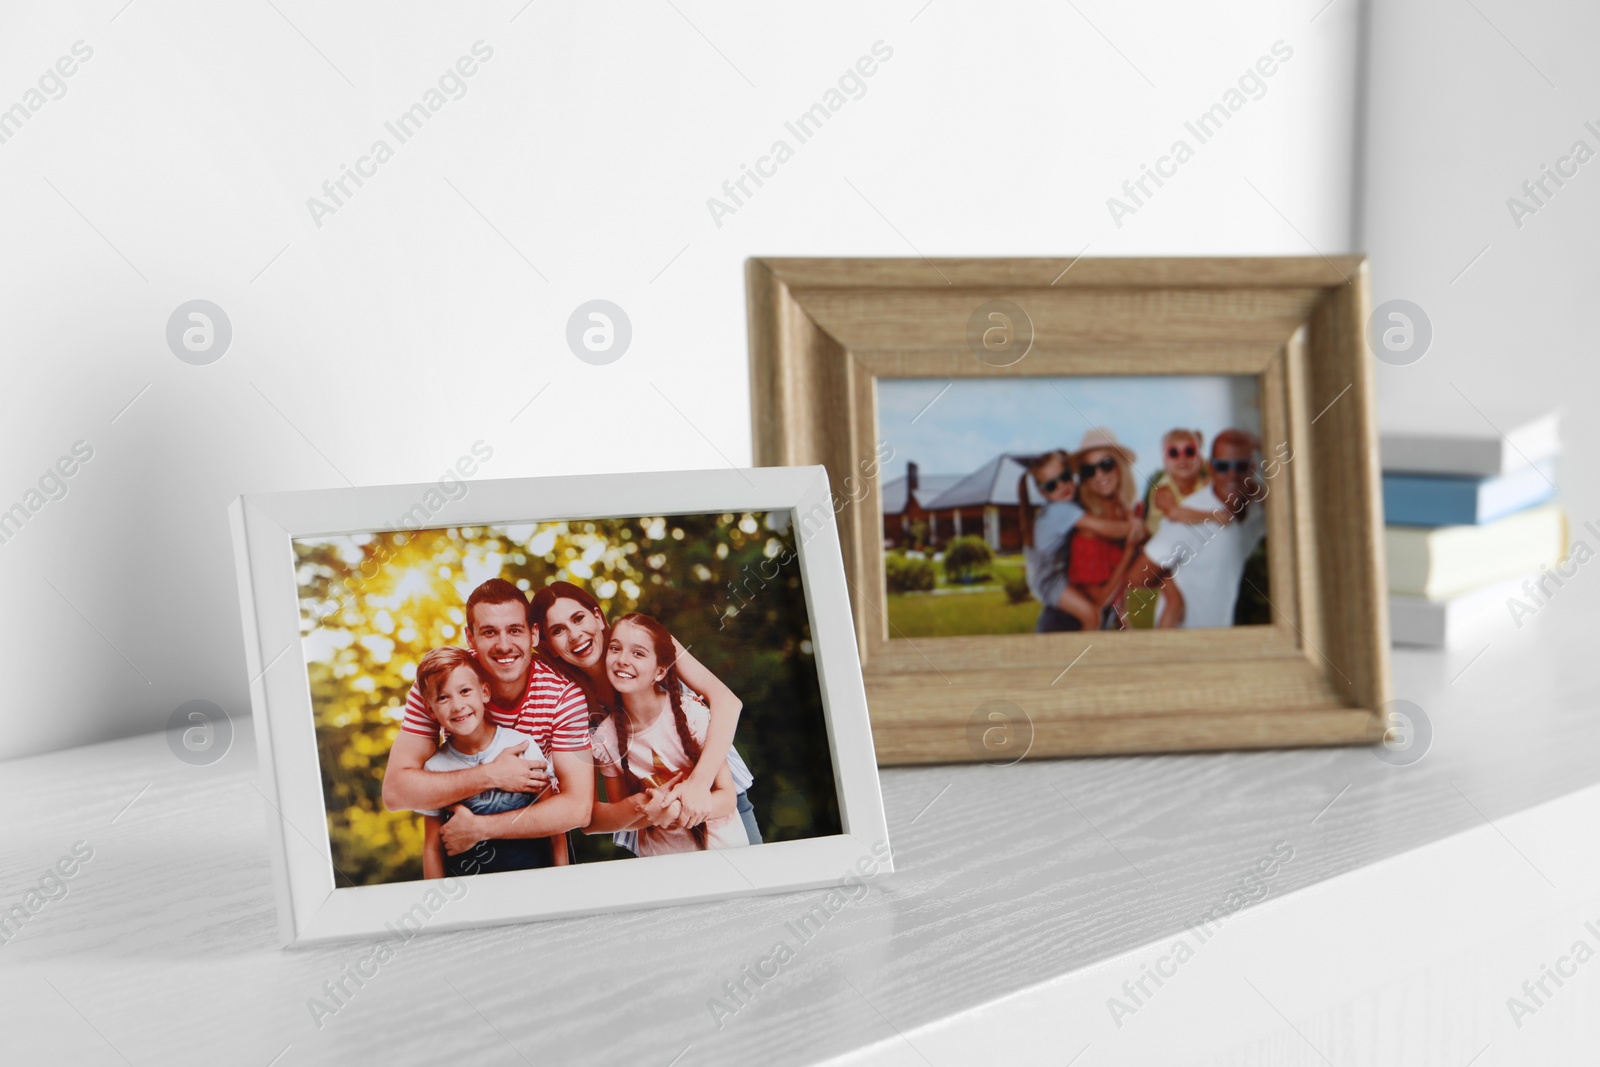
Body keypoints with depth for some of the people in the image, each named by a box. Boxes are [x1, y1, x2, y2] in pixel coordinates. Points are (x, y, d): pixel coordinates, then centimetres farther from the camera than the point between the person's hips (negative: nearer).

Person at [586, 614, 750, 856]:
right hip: (660, 859, 2)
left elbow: (727, 797, -9)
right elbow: (619, 815, 4)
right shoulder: (605, 737, -4)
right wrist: (649, 812, -16)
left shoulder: (692, 714, -12)